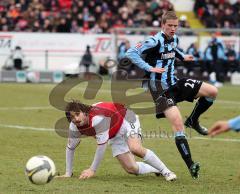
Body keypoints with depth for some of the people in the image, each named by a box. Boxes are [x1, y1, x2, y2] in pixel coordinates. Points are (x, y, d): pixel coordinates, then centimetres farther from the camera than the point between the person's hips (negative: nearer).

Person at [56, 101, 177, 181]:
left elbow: (102, 146, -35)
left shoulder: (98, 118, -40)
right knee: (131, 169, -5)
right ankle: (157, 169, 23)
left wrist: (92, 170, -27)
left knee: (135, 148, -35)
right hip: (115, 136, 7)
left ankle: (166, 172, -18)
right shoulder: (74, 128, -19)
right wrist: (68, 173, -3)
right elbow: (70, 148, -3)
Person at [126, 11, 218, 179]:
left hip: (175, 83, 8)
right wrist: (149, 68, -26)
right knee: (178, 124, -21)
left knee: (212, 91, -2)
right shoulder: (155, 42, -18)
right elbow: (131, 53, -23)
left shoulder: (174, 39, 6)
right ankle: (191, 165, -18)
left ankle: (193, 121, 16)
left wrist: (183, 57, 13)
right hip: (160, 88, -8)